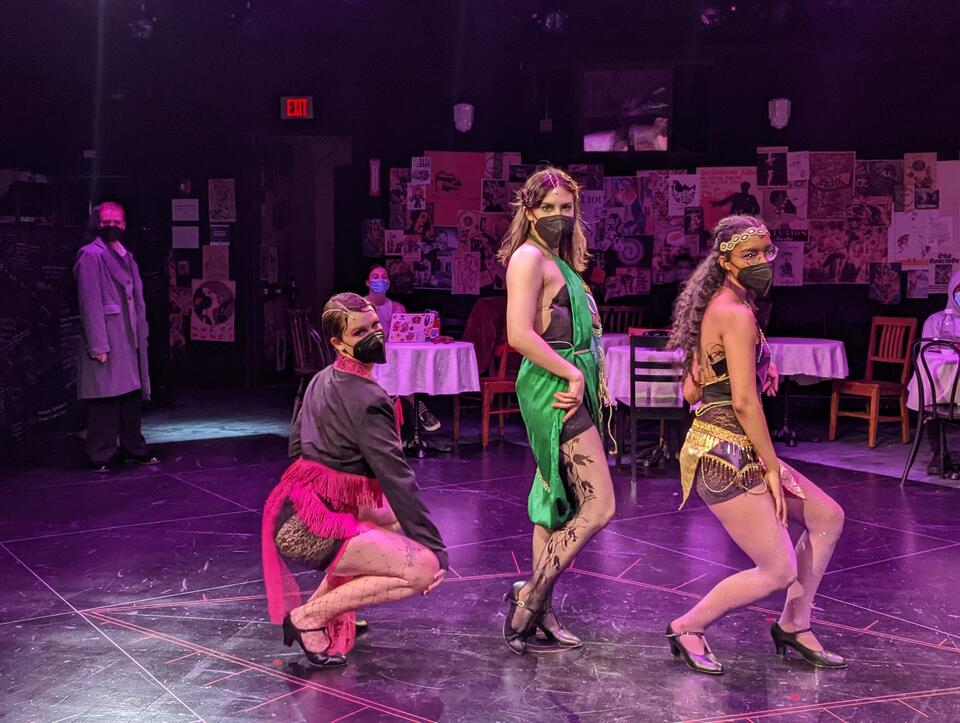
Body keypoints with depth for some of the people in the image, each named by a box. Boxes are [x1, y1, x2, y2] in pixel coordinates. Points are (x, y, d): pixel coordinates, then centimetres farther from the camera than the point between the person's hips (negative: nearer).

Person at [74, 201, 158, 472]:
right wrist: (98, 345, -18)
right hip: (106, 340, -8)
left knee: (132, 394, 13)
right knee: (105, 399, -5)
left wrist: (141, 335, 10)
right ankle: (102, 456, 2)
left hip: (130, 339, 8)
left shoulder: (126, 257, 17)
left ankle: (134, 449, 23)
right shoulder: (90, 255, -6)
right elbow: (90, 302, -12)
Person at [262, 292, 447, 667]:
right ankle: (309, 617, -7)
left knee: (396, 521, 28)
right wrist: (435, 547, -14)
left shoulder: (322, 380, 12)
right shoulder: (368, 400, -16)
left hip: (293, 509, 10)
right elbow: (397, 477, -18)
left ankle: (325, 603, 20)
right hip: (310, 525, -10)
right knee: (424, 568, -16)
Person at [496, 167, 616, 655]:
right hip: (554, 390, -10)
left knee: (558, 504, 12)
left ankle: (539, 614, 19)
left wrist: (590, 384, 8)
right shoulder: (529, 257, -10)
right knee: (598, 505, -11)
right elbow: (520, 334, -21)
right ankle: (529, 596, -3)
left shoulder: (558, 262, 19)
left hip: (572, 389, 10)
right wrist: (572, 375, -18)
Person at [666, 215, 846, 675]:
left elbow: (691, 391, 15)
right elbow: (744, 400, -21)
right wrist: (773, 467, -14)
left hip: (731, 448, 10)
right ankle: (687, 629, 11)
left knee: (827, 518, 16)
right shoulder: (737, 313, -16)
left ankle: (793, 627, 25)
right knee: (779, 571, -6)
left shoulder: (716, 305, 14)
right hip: (726, 452, -10)